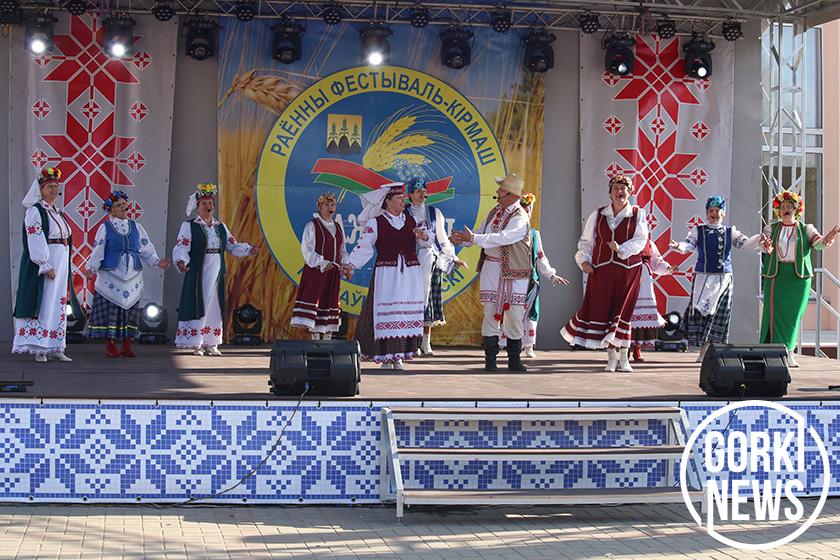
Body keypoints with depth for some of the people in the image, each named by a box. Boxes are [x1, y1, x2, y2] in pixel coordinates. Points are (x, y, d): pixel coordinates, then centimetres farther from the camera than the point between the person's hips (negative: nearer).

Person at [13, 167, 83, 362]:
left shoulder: (58, 212, 18)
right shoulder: (35, 211, -6)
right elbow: (35, 241, -15)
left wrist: (67, 269, 15)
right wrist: (45, 266, -22)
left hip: (61, 265, 8)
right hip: (42, 264, -8)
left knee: (58, 306, 7)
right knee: (42, 305, -9)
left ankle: (55, 348, 10)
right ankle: (39, 349, -8)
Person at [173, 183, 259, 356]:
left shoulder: (220, 227, 16)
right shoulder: (189, 226, 0)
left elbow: (232, 246, 15)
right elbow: (180, 248, -10)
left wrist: (249, 250, -2)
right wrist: (181, 261, -30)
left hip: (216, 275, 5)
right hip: (197, 275, -5)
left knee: (214, 308, 5)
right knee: (198, 307, -7)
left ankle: (211, 344, 11)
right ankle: (197, 345, -3)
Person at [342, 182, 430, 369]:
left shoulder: (411, 220, 13)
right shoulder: (375, 222, 1)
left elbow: (426, 241, 13)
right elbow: (364, 246, -6)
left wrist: (423, 236, -10)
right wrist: (350, 264, -18)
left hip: (410, 274, 4)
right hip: (387, 273, -4)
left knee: (408, 312, 1)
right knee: (386, 313, -7)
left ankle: (400, 356, 8)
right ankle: (386, 356, -1)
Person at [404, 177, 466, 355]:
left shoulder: (434, 213, 14)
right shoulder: (403, 213, 7)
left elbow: (442, 237, 18)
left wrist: (454, 258, 18)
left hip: (430, 259, 2)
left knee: (428, 296, -1)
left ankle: (426, 343, 2)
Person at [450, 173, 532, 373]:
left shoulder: (521, 218, -13)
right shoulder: (495, 212, 12)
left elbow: (501, 238, -26)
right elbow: (480, 233, 18)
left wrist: (473, 238, -26)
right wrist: (463, 240, -2)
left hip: (514, 272, -5)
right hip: (491, 268, 5)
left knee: (514, 315, 0)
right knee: (490, 313, 1)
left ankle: (514, 360, 13)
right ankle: (490, 360, 6)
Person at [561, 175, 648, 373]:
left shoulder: (637, 214, 3)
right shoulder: (598, 215, 9)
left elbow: (641, 239, -7)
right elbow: (586, 241, 12)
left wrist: (622, 249, -20)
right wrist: (584, 261, -3)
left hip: (628, 269, -2)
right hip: (601, 269, 2)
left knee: (623, 310, -3)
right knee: (602, 309, -1)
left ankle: (623, 357, 4)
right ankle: (611, 357, 8)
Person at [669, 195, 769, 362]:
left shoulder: (730, 232, 10)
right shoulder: (698, 230, 6)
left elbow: (745, 243, 0)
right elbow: (689, 244, -8)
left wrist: (759, 239, -19)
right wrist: (679, 246, -30)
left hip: (724, 278, 2)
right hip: (703, 276, -2)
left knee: (720, 314, 2)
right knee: (701, 310, -7)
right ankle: (703, 351, 3)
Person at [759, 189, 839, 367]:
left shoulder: (806, 229, 8)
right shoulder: (771, 229, 9)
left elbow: (819, 243, -8)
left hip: (799, 277, 0)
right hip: (776, 277, 0)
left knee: (793, 315, 0)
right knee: (775, 313, -5)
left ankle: (788, 353, 10)